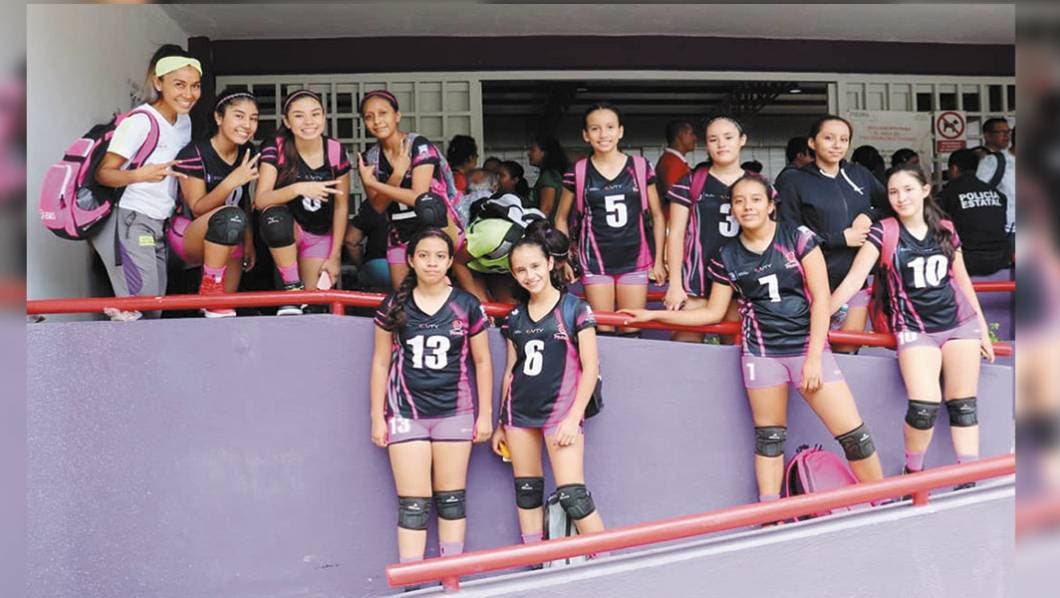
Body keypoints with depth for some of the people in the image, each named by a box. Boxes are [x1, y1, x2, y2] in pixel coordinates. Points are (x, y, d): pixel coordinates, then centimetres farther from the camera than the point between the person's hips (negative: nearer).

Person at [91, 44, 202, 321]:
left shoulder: (184, 121, 10)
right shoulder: (140, 121, -15)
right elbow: (103, 173, -17)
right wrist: (140, 175, -34)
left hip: (159, 226, 8)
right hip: (129, 222, -8)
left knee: (156, 309, 6)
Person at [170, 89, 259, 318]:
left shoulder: (248, 154, -2)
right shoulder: (194, 154, -21)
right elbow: (197, 209, -22)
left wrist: (248, 243, 12)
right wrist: (230, 183, -36)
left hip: (229, 242, 7)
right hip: (189, 235, -7)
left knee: (225, 306, 4)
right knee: (230, 216, -37)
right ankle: (210, 290, -27)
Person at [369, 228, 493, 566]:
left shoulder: (467, 307, 1)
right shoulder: (394, 307, 1)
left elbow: (482, 362, 7)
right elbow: (381, 363, 6)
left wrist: (485, 414, 5)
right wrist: (377, 417, 4)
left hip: (454, 413, 1)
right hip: (407, 413, 0)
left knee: (451, 499, 8)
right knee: (413, 505, -1)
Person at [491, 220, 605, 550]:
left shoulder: (575, 309, -5)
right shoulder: (515, 317, 9)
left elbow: (590, 368, -7)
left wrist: (573, 417, -12)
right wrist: (500, 423, 16)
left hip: (560, 411, -5)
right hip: (519, 412, 5)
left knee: (572, 495, -11)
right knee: (527, 493, 9)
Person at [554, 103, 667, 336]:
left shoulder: (640, 167, 1)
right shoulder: (577, 172, 1)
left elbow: (657, 215, 8)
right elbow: (561, 218, 11)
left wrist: (659, 260, 5)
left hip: (635, 261, 0)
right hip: (595, 262, 0)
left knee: (631, 331, 1)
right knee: (602, 331, 0)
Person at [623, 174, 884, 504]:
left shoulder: (798, 237, -3)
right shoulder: (727, 256, 4)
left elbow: (820, 297, -5)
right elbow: (713, 312, 12)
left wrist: (814, 356, -10)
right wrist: (653, 314, 8)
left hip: (808, 345, -2)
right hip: (761, 351, 2)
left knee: (853, 433, -5)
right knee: (768, 437, 9)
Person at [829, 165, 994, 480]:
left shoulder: (945, 229, 4)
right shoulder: (883, 233, -7)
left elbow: (962, 279, 13)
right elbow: (853, 280, -12)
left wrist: (983, 327, 15)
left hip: (960, 324, 4)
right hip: (915, 330, -3)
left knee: (963, 405, 4)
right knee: (924, 405, -18)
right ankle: (912, 473, 3)